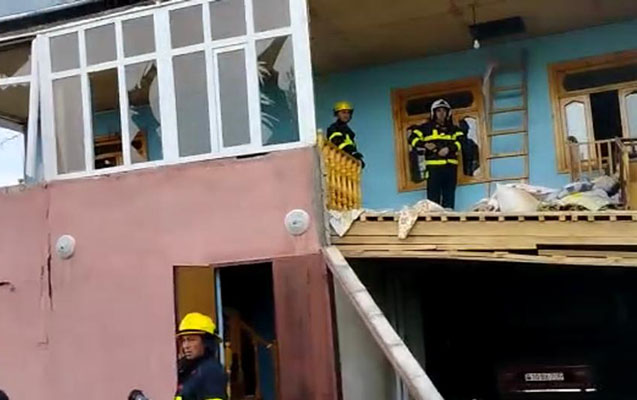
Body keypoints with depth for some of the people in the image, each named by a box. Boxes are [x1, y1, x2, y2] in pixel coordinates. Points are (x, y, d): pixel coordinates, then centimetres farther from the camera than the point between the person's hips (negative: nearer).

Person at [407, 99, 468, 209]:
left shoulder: (453, 129, 17)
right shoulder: (426, 127, 9)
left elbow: (461, 141, 3)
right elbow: (412, 137, 5)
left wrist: (449, 148, -15)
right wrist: (424, 144, -11)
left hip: (450, 166, 3)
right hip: (434, 166, -3)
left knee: (449, 195, 5)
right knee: (433, 196, -6)